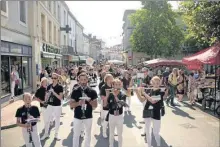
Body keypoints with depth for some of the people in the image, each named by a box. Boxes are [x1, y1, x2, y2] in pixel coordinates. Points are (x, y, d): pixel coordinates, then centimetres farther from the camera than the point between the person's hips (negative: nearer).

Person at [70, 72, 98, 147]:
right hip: (77, 117, -1)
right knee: (76, 135, 12)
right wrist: (78, 103, -24)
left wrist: (89, 100, -23)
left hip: (88, 117, 1)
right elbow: (71, 104, -5)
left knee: (88, 134, 17)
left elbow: (95, 105, -4)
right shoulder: (75, 91, -6)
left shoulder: (92, 91, -5)